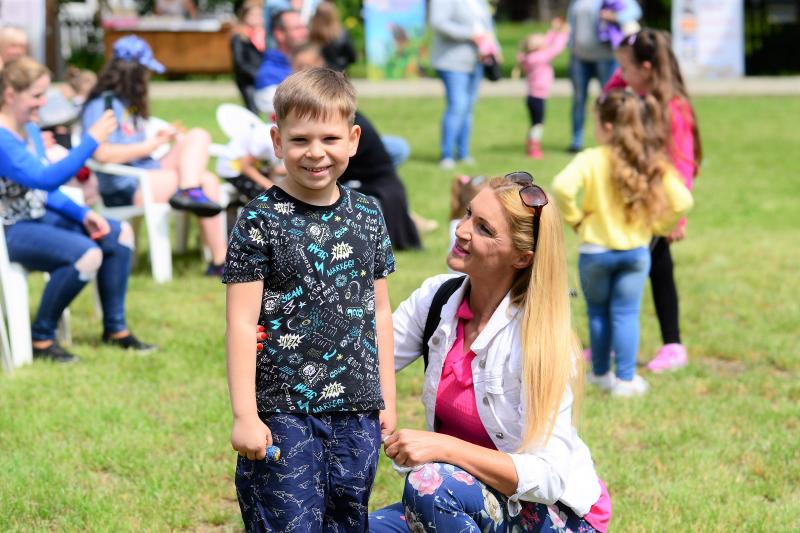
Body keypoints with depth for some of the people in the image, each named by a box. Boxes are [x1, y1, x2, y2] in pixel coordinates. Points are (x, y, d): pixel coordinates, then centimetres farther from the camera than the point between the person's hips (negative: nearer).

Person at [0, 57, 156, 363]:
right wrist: (91, 141, -29)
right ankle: (41, 340, -12)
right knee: (87, 254, -29)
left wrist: (83, 215, 0)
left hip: (39, 217, 10)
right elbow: (44, 179, -32)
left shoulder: (31, 130, 7)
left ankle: (115, 329, 16)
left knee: (120, 233, 7)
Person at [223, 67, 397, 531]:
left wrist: (387, 398, 14)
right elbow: (242, 323, -9)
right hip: (283, 411, -4)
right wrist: (244, 416, -13)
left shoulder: (368, 215, 8)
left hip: (358, 411, 5)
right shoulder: (261, 221, -7)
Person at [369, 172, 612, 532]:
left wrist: (444, 447, -34)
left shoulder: (539, 338, -22)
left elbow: (547, 477, -26)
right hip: (471, 495, 6)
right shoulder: (437, 299, -4)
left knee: (430, 485, -31)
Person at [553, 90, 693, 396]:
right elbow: (682, 200, -8)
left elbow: (562, 187, -28)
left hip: (596, 249, -2)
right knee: (626, 314, 9)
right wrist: (658, 226, 8)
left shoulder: (592, 159, -14)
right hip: (636, 250, 2)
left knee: (598, 312, 16)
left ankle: (601, 373, 27)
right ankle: (626, 379, 9)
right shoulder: (653, 164, -4)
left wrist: (574, 218, -11)